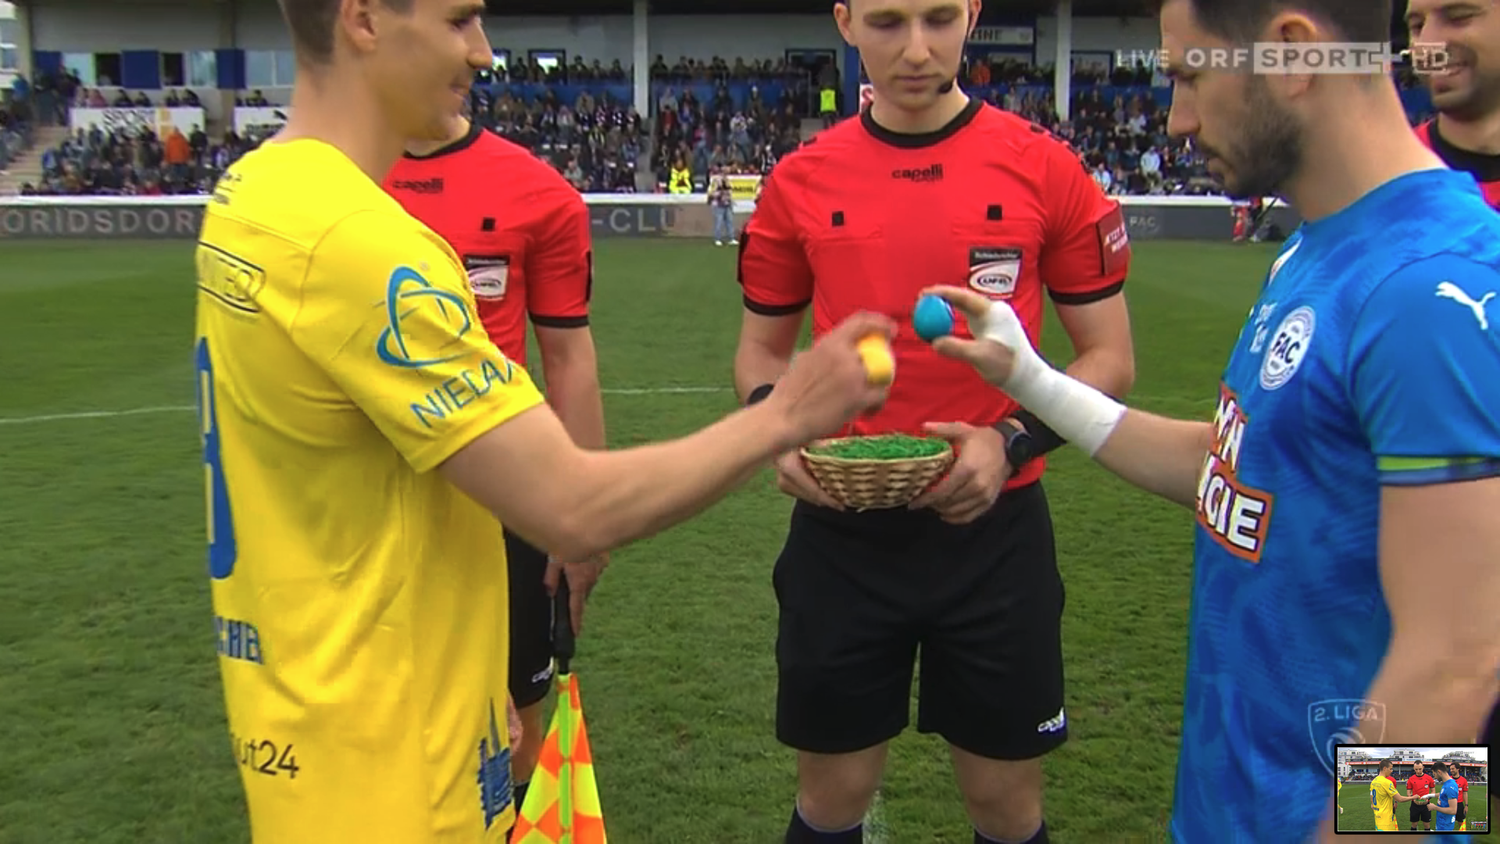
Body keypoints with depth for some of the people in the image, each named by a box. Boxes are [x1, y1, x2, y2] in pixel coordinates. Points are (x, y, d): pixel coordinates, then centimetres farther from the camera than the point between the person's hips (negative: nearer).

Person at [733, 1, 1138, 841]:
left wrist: (1013, 442, -16)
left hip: (994, 530, -1)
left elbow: (1110, 358, 0)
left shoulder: (1047, 168, -4)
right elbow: (763, 346, 11)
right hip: (841, 534, 1)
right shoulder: (801, 181, 1)